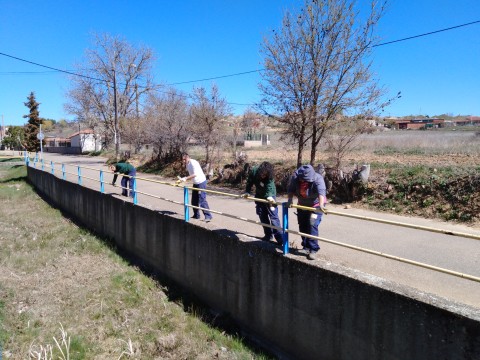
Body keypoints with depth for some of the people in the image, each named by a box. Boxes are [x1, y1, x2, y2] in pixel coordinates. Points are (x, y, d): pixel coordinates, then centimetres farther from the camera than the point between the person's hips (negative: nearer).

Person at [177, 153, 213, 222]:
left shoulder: (193, 163, -20)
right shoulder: (187, 164, 7)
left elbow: (195, 174, -29)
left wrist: (185, 178, -32)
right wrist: (182, 179, 6)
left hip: (201, 182, -9)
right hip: (195, 183, 9)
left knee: (202, 200, -12)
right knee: (194, 200, 12)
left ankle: (208, 216, -7)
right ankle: (196, 215, 24)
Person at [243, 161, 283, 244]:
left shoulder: (269, 176, -30)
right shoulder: (253, 171, -21)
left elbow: (270, 187, -41)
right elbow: (249, 182, -7)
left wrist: (269, 196, -58)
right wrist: (247, 192, -17)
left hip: (270, 195, -4)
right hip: (259, 196, 4)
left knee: (273, 216, -11)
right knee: (262, 216, 9)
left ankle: (279, 237, -9)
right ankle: (268, 235, 21)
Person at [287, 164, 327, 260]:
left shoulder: (318, 179, -31)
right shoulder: (295, 177, -18)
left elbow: (321, 192, -46)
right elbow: (291, 189, -9)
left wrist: (321, 205, -61)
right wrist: (290, 199, -27)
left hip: (315, 205, -5)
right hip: (302, 205, 5)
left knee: (312, 225, -18)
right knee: (302, 226, 12)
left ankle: (313, 250, -9)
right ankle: (306, 246, 32)